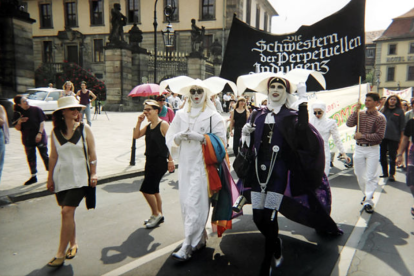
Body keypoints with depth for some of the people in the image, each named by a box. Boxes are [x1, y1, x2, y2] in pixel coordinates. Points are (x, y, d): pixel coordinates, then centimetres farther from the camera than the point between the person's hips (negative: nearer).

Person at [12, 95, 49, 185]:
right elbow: (18, 129, 4)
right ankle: (33, 176, 21)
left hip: (40, 137, -3)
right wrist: (19, 122, -17)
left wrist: (39, 133, -15)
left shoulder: (36, 109, -6)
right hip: (27, 139, 3)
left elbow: (42, 122, -5)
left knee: (44, 155, 3)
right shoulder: (18, 114, 0)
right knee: (30, 157, 9)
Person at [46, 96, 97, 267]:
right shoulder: (55, 131, 3)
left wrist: (93, 174, -5)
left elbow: (92, 153, -1)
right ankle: (73, 244, 30)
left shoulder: (84, 129, -3)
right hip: (61, 177, 3)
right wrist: (50, 178, 9)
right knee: (67, 213, 11)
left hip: (79, 177, -3)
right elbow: (53, 156, 8)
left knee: (67, 211, -10)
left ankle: (60, 254, 1)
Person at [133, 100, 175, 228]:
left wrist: (170, 160, -17)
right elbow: (136, 136, 6)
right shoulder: (148, 126, 12)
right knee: (153, 190, 15)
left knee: (146, 189, -9)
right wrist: (139, 122, -2)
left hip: (160, 161, -8)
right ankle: (159, 215, 30)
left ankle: (156, 214, 9)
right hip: (150, 160, 9)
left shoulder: (163, 125, -12)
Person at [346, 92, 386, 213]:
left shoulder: (380, 117, -7)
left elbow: (379, 136, -14)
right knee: (360, 175, 13)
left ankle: (368, 202, 0)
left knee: (371, 177, -4)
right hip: (359, 148, 5)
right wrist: (356, 111, -11)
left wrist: (362, 136, -15)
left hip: (372, 150, -5)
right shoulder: (360, 114, 7)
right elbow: (349, 124, -8)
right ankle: (366, 195, 32)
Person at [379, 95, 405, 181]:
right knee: (382, 156, 8)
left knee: (392, 156, 1)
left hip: (393, 137, -3)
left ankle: (392, 174, 10)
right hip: (382, 136, 3)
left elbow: (402, 126, 2)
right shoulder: (383, 110, 10)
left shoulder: (400, 111, 3)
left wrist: (401, 138, -2)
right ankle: (385, 173, 22)